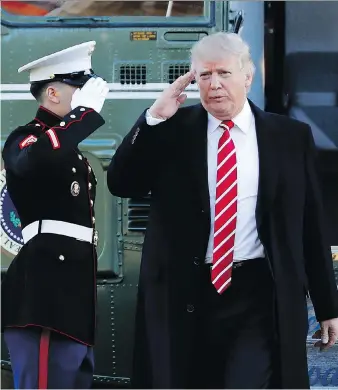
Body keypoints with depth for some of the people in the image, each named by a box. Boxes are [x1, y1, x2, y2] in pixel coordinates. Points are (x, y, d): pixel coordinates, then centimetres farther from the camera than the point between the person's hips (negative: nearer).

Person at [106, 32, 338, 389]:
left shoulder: (291, 137, 5)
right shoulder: (173, 130, 5)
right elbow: (120, 184, -2)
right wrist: (154, 118, -12)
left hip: (259, 295, -1)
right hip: (184, 294, 1)